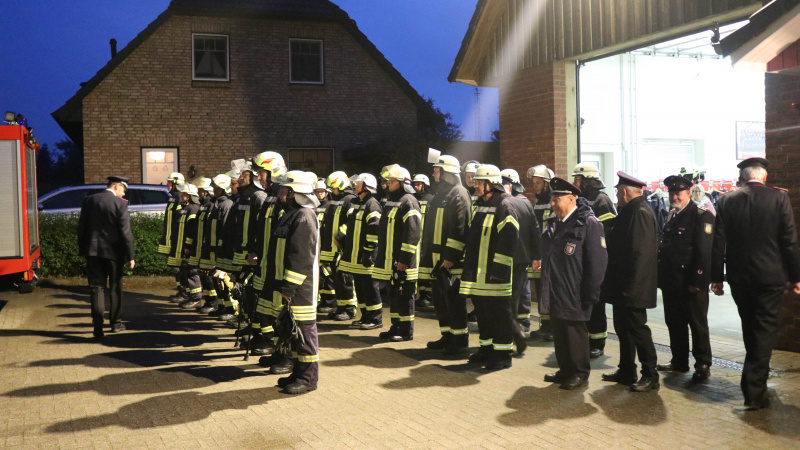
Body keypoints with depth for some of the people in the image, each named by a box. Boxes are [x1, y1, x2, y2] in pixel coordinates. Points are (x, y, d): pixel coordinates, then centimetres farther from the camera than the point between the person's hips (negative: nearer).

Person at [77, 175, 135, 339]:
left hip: (93, 251, 3)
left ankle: (98, 326, -5)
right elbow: (125, 232, -11)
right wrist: (130, 256, -7)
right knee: (115, 287, 12)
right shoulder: (120, 204, -9)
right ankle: (115, 322, 22)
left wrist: (82, 250, 16)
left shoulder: (89, 201, 4)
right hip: (113, 252, -3)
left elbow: (81, 227, 8)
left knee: (97, 287, 3)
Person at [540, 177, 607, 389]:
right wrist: (546, 288, 16)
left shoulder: (588, 224, -13)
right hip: (554, 293, 7)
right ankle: (565, 369, 29)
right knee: (559, 332, 15)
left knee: (575, 332, 3)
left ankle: (580, 374, 17)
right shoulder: (553, 223, 10)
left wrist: (590, 294, -16)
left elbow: (598, 262, -15)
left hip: (574, 295, -7)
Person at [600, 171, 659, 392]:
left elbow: (641, 252, -24)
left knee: (636, 328, -3)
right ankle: (626, 371, 26)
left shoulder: (640, 212, -18)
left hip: (632, 288, -10)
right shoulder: (629, 211, 13)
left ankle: (650, 375, 6)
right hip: (622, 285, 10)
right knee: (623, 327, 16)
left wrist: (630, 286, -24)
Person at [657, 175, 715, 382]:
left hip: (690, 284, -8)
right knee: (674, 323, 14)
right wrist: (662, 278, 13)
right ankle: (679, 361, 25)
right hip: (671, 283, 8)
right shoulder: (672, 215, 14)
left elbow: (705, 252, -16)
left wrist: (698, 282, -19)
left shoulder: (702, 216, -11)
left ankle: (703, 364, 13)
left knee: (698, 325, 3)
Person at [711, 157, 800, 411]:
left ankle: (755, 381, 35)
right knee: (764, 331, 2)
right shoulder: (779, 198, -7)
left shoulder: (726, 201, -2)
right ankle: (754, 392, -4)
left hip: (739, 276, 3)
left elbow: (718, 243, -2)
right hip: (770, 276, -2)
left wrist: (716, 277, 4)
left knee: (750, 330, 19)